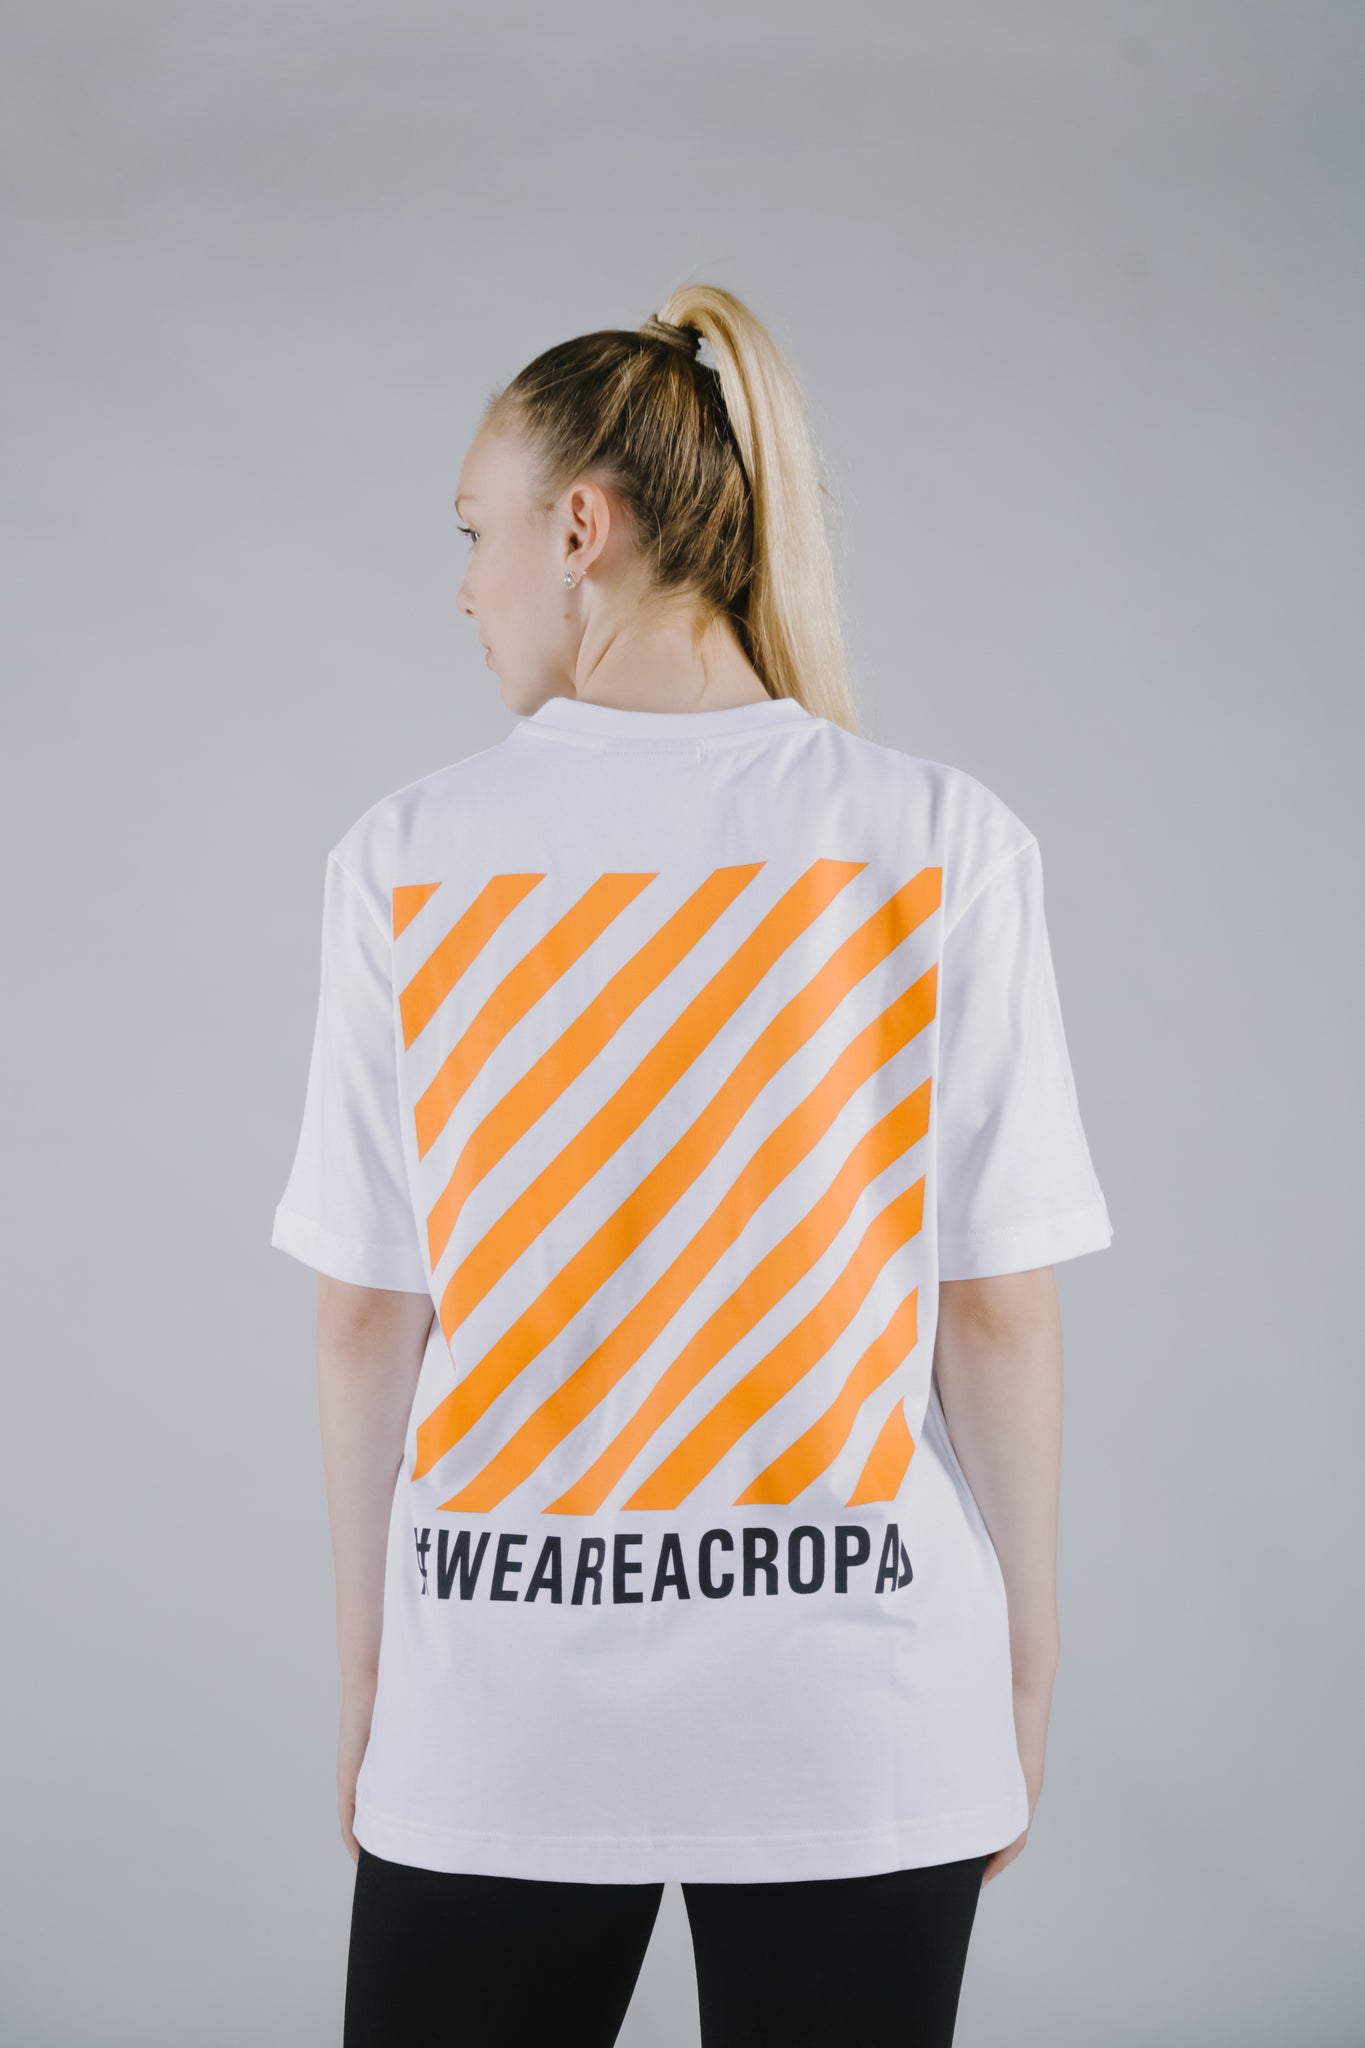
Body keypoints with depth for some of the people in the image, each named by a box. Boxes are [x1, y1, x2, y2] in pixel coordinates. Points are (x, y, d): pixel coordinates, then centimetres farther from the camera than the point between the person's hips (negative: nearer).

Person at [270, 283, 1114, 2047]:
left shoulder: (408, 854, -5)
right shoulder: (944, 842, -6)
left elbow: (365, 1316, -1)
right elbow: (1000, 1308, -5)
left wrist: (367, 1673, 10)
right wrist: (1026, 1674, 6)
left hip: (502, 1703, 1)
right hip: (854, 1701, 0)